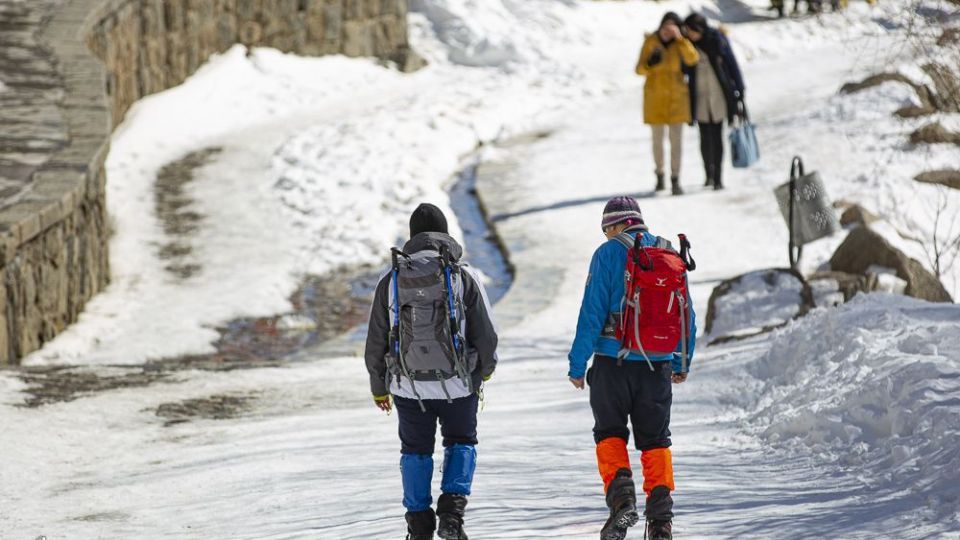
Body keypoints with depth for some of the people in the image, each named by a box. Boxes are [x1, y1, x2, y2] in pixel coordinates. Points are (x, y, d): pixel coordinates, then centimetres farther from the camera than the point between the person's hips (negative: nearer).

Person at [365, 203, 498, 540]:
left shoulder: (391, 281, -2)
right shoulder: (464, 277, -8)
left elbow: (376, 343, 4)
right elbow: (486, 335, -5)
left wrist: (379, 387, 18)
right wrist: (486, 368, 16)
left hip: (409, 386, 1)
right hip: (458, 384, -1)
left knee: (416, 450, 20)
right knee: (461, 443, 20)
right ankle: (452, 509, 0)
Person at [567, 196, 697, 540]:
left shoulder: (609, 253, -6)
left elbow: (592, 312, -10)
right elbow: (686, 314, 13)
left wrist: (577, 364, -4)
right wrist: (682, 363, 23)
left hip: (614, 360, -4)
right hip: (658, 364, 4)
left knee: (610, 433, 10)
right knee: (655, 439, 12)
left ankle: (621, 498, -10)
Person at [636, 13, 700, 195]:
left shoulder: (679, 44, -5)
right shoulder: (650, 42, -5)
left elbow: (692, 59, -23)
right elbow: (640, 69, -7)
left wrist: (679, 38, -28)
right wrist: (649, 63, -29)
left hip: (676, 96, 0)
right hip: (655, 96, 0)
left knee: (676, 139, -5)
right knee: (658, 139, 9)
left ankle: (675, 180, -2)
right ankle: (659, 174, 28)